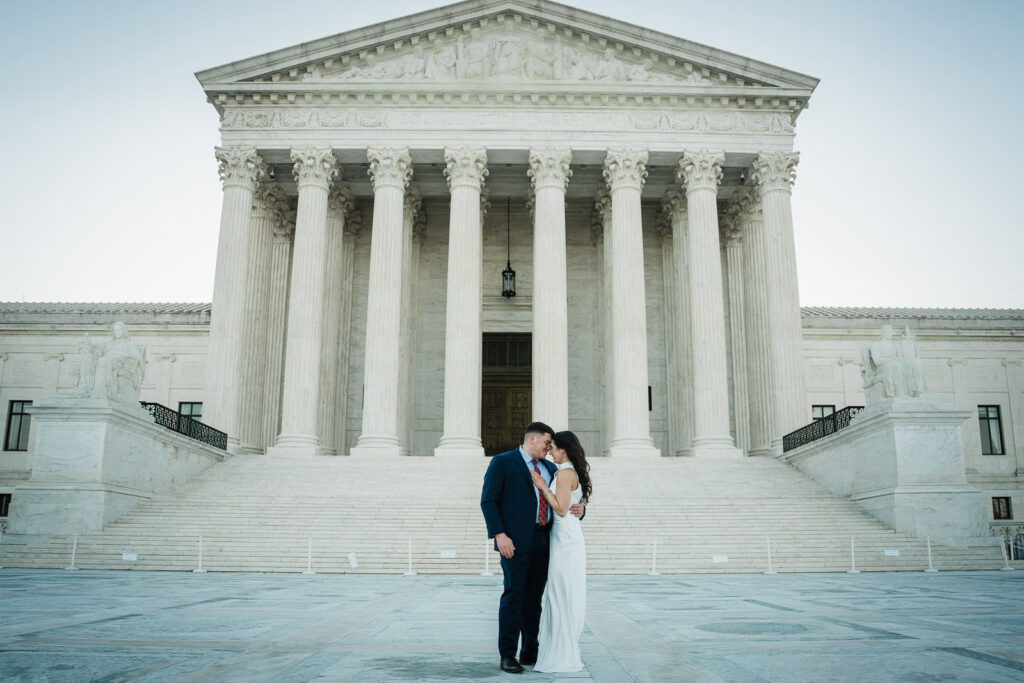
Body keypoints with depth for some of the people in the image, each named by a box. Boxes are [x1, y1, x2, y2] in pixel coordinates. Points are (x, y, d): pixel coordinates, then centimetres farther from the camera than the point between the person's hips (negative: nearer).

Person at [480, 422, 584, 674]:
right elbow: (488, 500, -6)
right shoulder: (502, 462, 0)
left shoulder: (550, 469, 18)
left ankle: (530, 652, 17)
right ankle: (507, 656, 1)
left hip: (543, 540, 6)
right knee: (513, 594, -6)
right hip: (516, 540, -6)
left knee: (534, 598, 9)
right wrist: (499, 534, -16)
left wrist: (578, 509, -2)